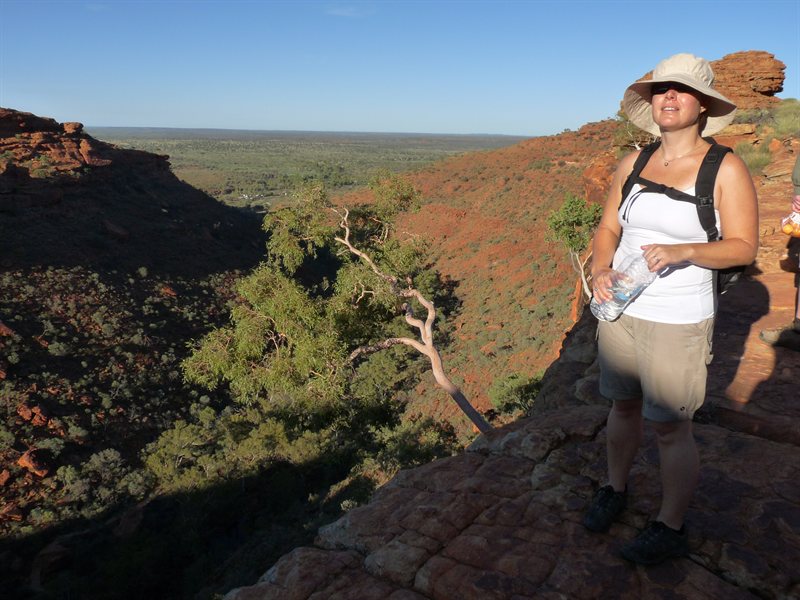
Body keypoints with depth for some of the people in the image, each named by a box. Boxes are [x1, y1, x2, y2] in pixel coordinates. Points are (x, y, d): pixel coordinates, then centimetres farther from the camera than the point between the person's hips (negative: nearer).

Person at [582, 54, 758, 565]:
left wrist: (682, 251, -27)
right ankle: (616, 490, 42)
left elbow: (744, 248, -9)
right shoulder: (634, 163, 6)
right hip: (619, 311, 5)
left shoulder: (726, 169, -8)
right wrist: (601, 270, -12)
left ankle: (671, 529, 28)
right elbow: (607, 229, 8)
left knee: (671, 428, 6)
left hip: (677, 322, -4)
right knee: (623, 407, 19)